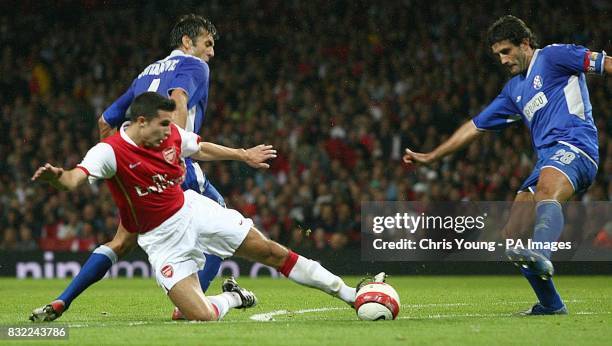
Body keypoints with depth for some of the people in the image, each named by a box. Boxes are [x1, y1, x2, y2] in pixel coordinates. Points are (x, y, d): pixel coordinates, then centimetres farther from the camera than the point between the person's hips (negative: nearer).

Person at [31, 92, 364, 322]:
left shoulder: (171, 134, -4)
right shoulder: (110, 151, -23)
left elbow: (201, 149, 18)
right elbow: (74, 179, -40)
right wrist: (57, 177, -64)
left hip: (193, 209, 5)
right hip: (162, 238, -5)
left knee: (270, 251, 3)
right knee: (201, 316, -19)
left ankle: (345, 291, 20)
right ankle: (232, 297, 17)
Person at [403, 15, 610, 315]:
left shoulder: (553, 57, 7)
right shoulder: (514, 90, 29)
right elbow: (476, 126, 34)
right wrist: (430, 157, 35)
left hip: (574, 146, -8)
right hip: (547, 161, 8)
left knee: (546, 190, -40)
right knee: (512, 239, 0)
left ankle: (542, 256, -67)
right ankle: (550, 304, 8)